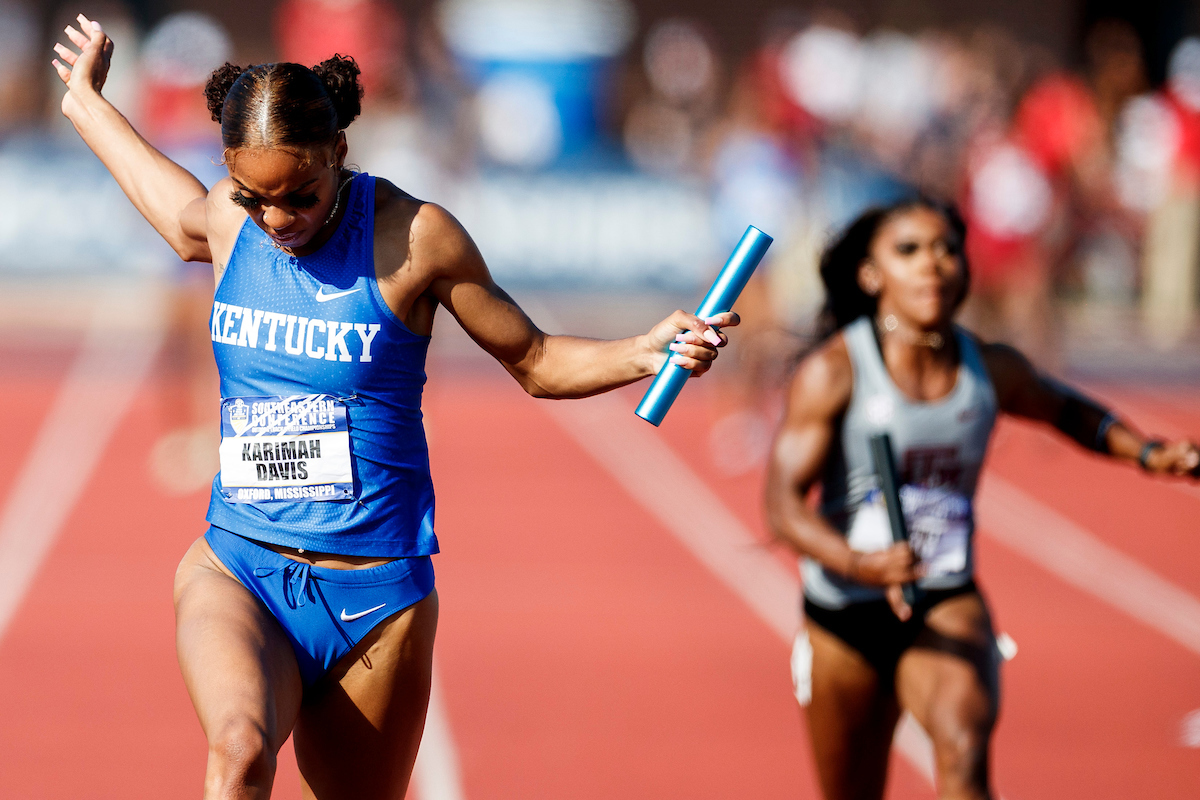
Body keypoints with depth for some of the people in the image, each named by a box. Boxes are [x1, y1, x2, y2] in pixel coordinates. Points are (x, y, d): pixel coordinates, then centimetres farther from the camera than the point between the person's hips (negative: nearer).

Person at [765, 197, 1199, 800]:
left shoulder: (992, 370, -3)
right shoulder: (833, 371, -15)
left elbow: (1065, 410, 22)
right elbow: (783, 506, -21)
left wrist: (1146, 453, 5)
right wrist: (860, 564, -40)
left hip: (947, 605, 1)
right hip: (844, 613, -1)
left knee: (964, 748, -30)